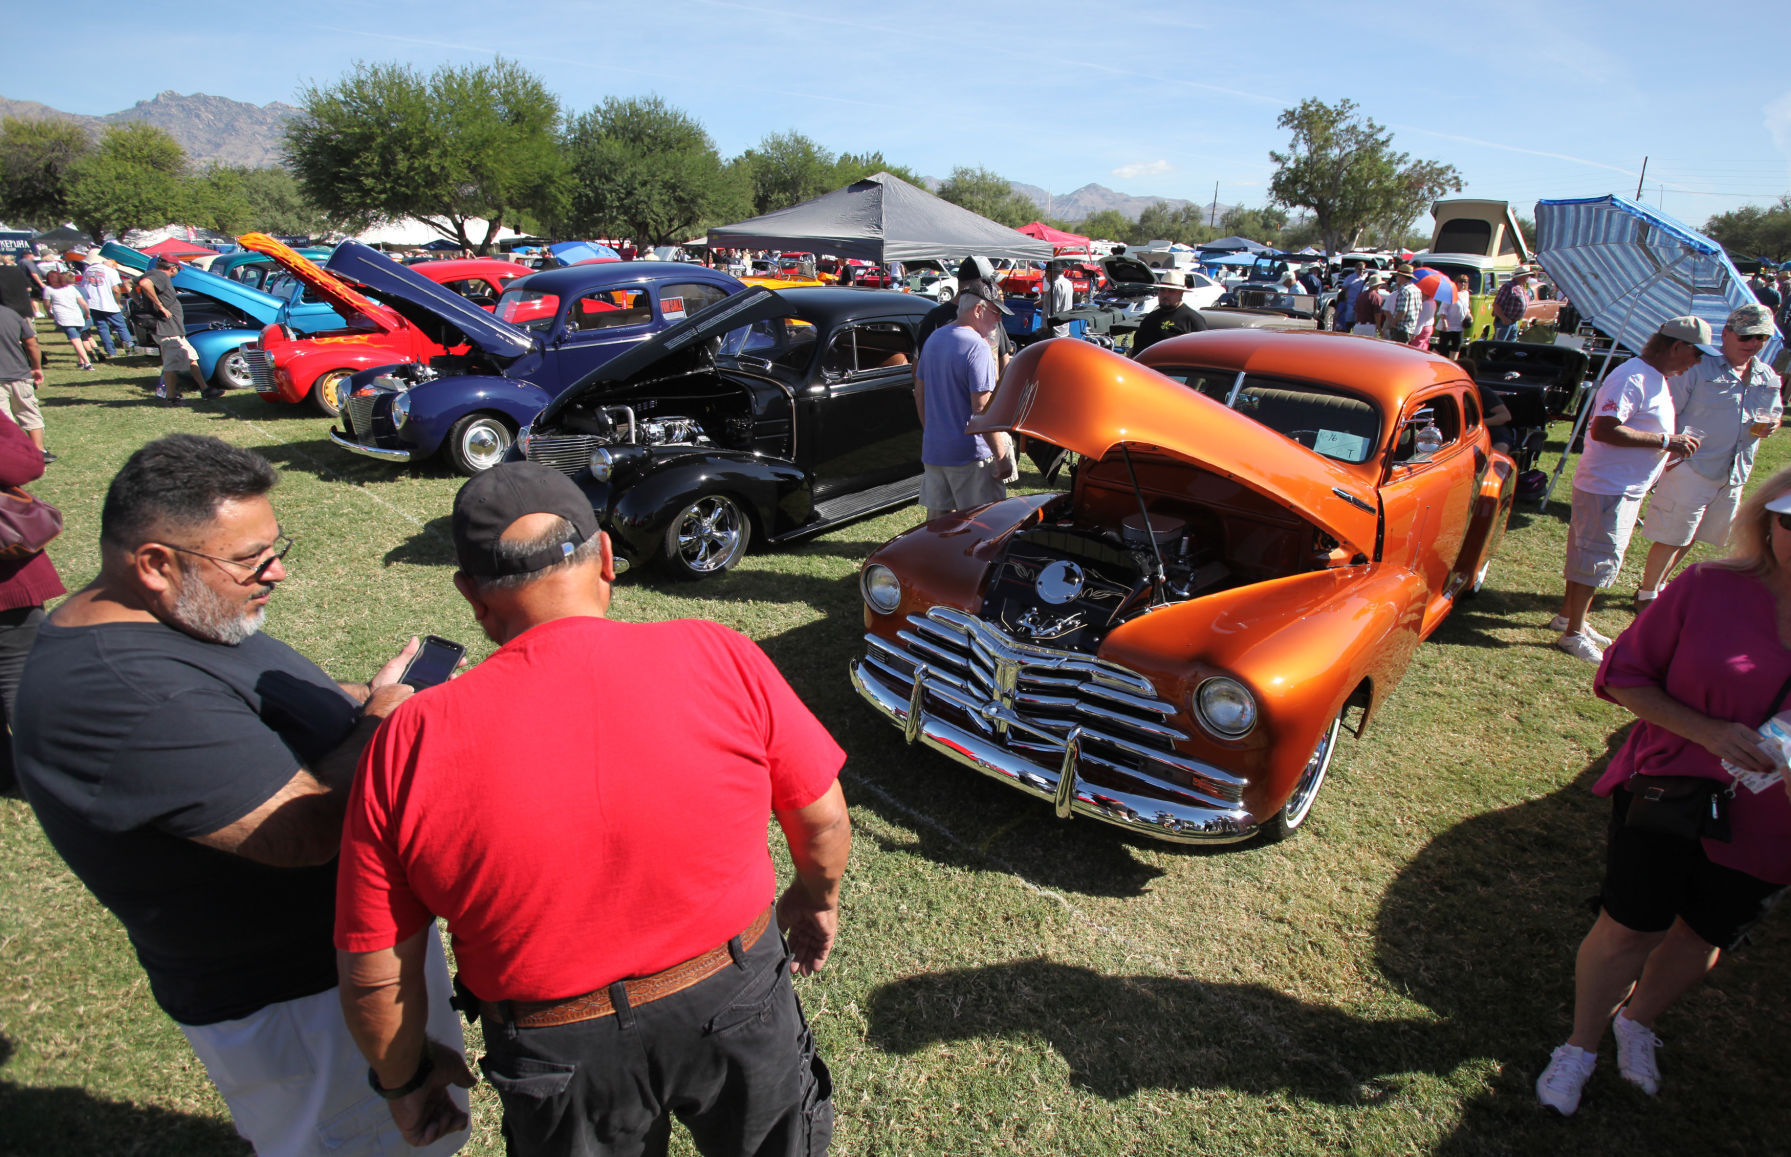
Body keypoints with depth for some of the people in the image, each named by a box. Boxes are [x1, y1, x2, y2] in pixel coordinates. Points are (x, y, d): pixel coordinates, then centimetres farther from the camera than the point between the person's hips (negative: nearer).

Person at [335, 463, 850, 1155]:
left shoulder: (410, 742, -17)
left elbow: (373, 975, -8)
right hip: (738, 1004, 0)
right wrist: (817, 900, 13)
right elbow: (825, 822, -8)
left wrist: (407, 1077, 12)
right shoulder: (717, 657, -19)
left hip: (558, 1059, 1)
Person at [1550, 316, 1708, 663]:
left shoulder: (1656, 379, 13)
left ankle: (1568, 617, 31)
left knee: (1586, 555, 18)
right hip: (1607, 487, -10)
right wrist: (1665, 441, -24)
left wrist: (1675, 443, 10)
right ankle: (1573, 633, 7)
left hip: (1626, 487, 10)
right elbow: (1602, 430, -30)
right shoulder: (1632, 377, -19)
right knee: (1595, 559, -3)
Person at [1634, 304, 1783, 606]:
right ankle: (1646, 593, 8)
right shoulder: (1698, 368, -8)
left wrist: (1771, 424, 0)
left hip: (1733, 476, 7)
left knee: (1688, 538, 16)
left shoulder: (1769, 379, 13)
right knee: (1670, 537, -4)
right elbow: (1667, 412, -9)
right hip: (1692, 468, -7)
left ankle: (1656, 584, 30)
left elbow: (1775, 413, 24)